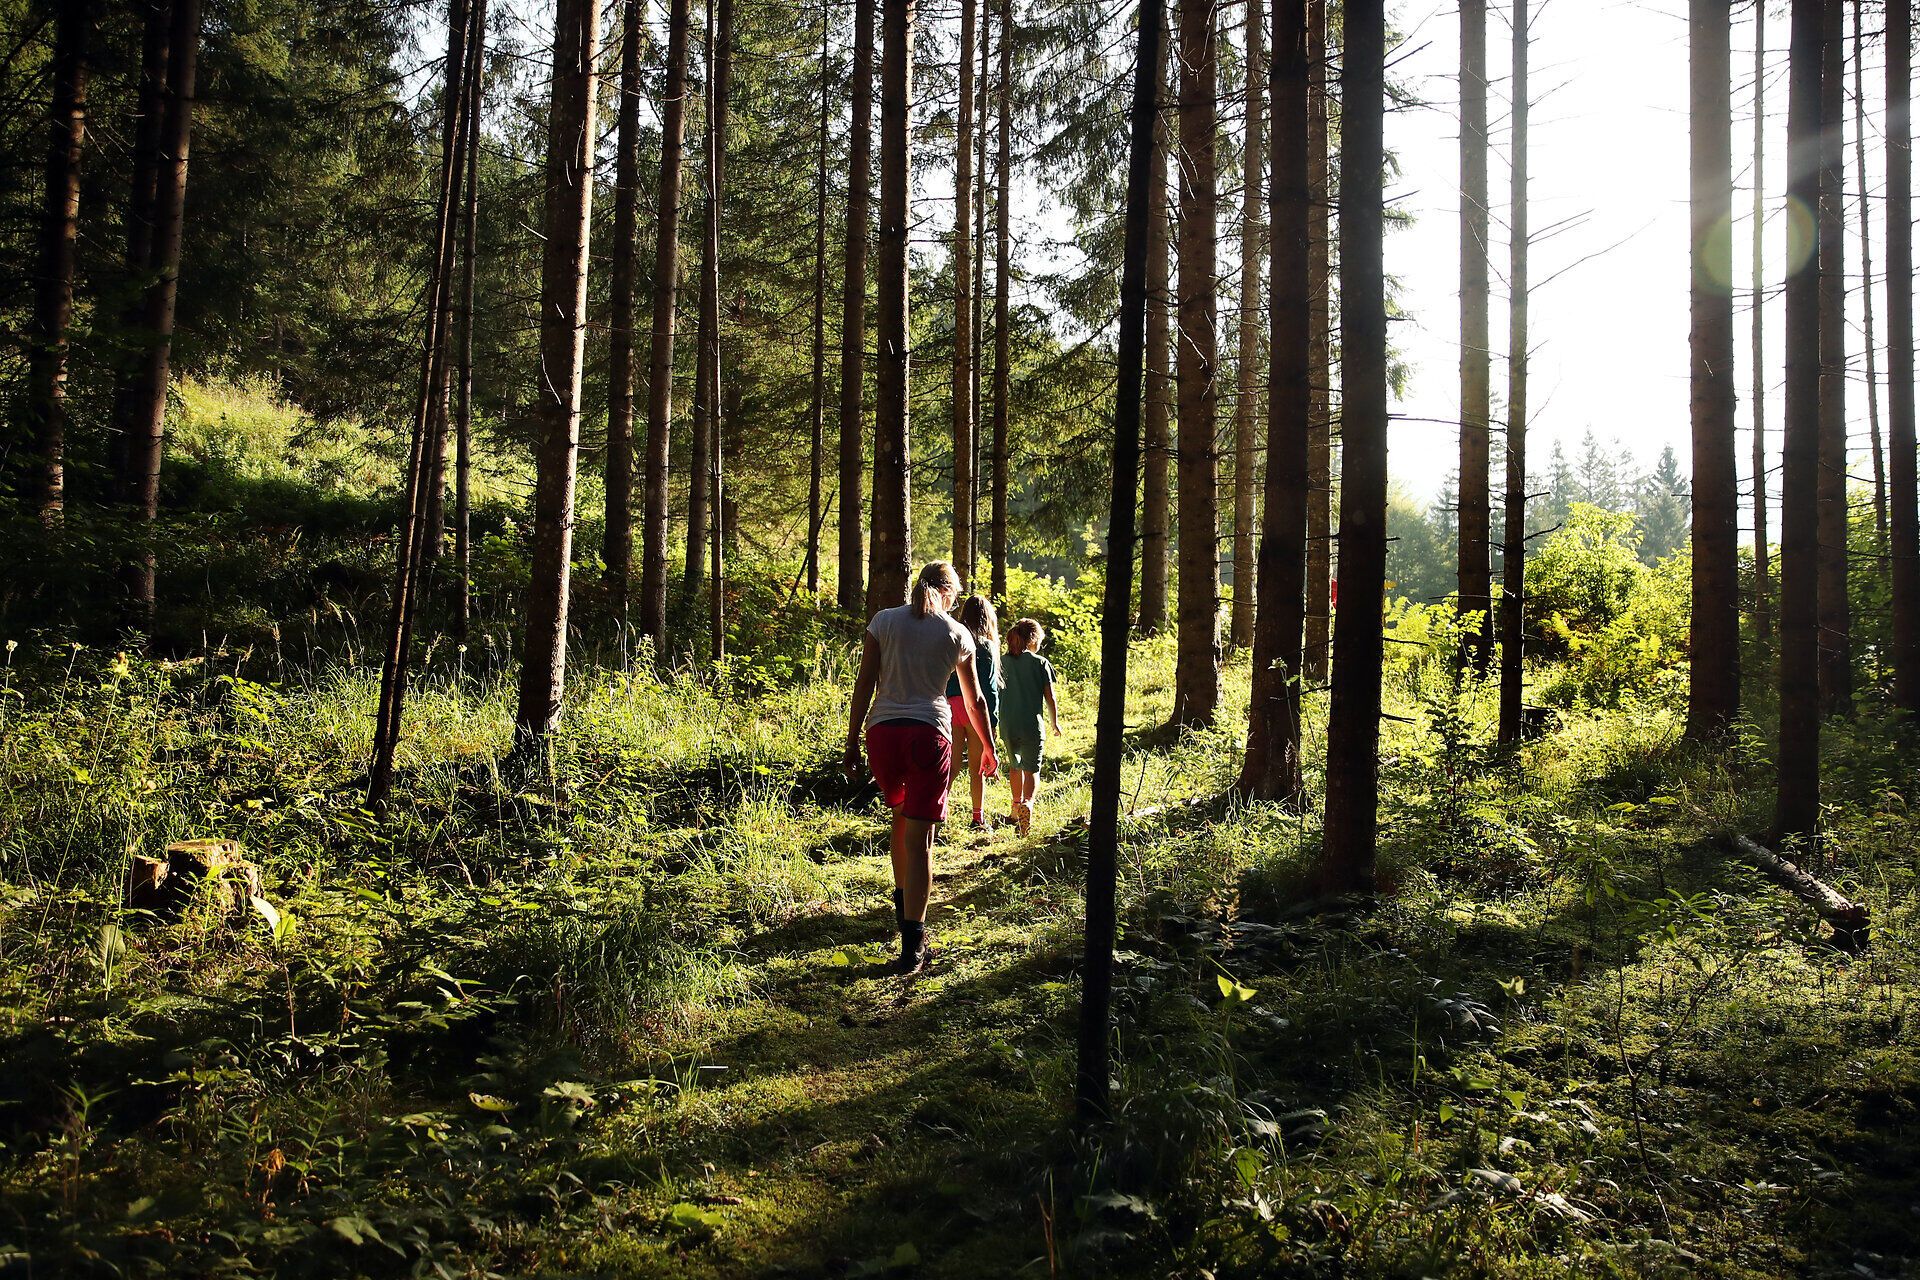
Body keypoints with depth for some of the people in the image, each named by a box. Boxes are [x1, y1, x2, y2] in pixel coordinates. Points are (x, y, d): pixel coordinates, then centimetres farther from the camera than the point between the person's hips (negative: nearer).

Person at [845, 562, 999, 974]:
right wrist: (989, 750, 27)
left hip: (882, 731, 2)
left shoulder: (883, 621, 7)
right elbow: (974, 702, 15)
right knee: (919, 838, 0)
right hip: (929, 734, -2)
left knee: (901, 815, 27)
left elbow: (864, 685, 1)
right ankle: (912, 945, -3)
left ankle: (903, 905, 37)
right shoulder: (957, 634, 7)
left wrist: (852, 742, 5)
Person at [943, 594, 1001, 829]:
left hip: (950, 707, 3)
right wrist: (993, 721, -1)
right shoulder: (986, 647, -5)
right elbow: (990, 688, -6)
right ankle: (978, 818, 15)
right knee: (976, 767, 7)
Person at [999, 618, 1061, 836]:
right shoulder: (1040, 663, -4)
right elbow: (1050, 698, -2)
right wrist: (1055, 723, 14)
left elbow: (997, 693, 7)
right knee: (1031, 769, 2)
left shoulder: (1003, 662, 4)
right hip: (1032, 725, -3)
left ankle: (1017, 805, 34)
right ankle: (1027, 802, -24)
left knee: (1015, 765, 24)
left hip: (1008, 725, 3)